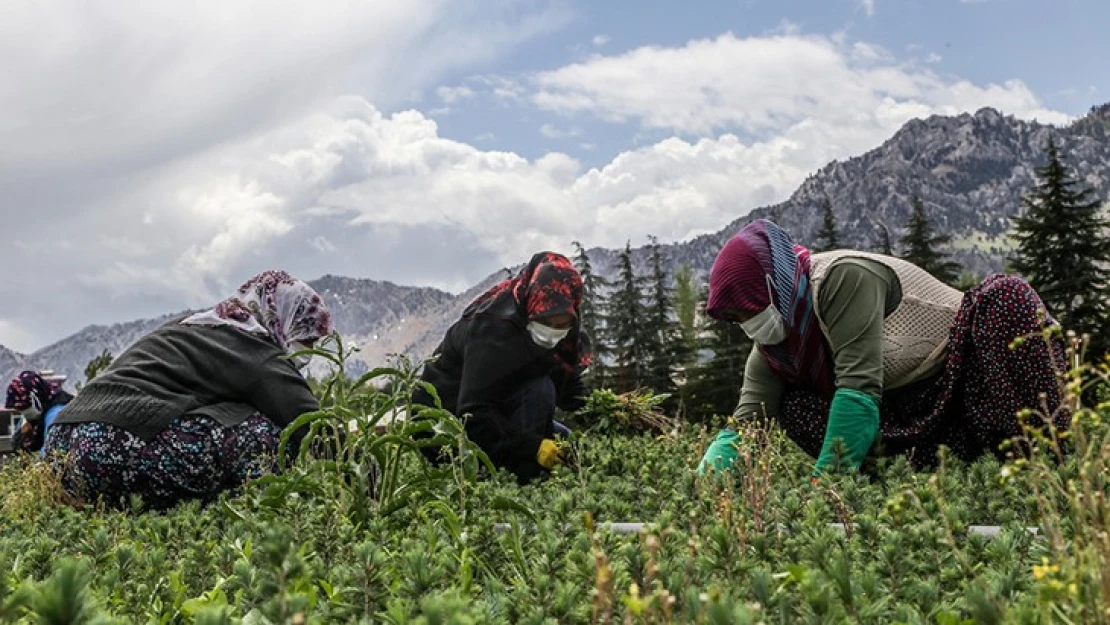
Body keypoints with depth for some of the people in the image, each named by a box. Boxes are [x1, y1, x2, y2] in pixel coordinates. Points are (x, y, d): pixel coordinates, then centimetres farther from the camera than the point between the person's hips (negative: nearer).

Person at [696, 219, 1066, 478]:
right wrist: (707, 477, -21)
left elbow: (859, 386, -28)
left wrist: (826, 480, -29)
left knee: (1005, 295, -35)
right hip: (913, 414, 7)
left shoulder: (843, 277, -23)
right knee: (793, 405, -11)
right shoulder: (769, 354, 2)